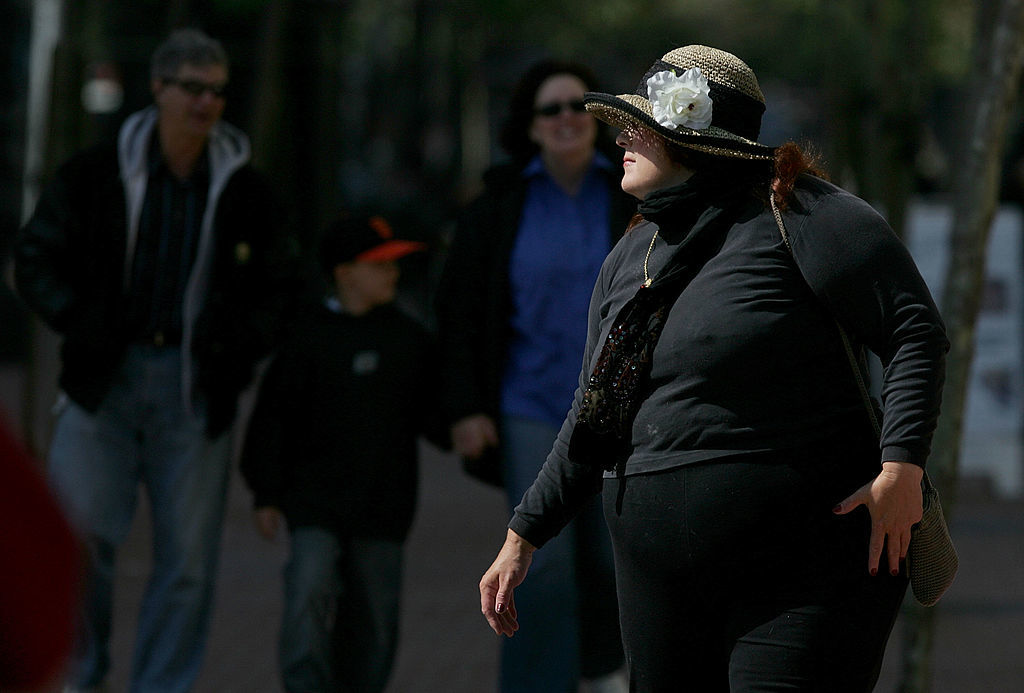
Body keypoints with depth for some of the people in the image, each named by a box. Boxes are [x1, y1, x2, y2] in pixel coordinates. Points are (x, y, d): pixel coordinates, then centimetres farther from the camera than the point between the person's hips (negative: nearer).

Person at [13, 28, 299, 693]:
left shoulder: (246, 192, 5)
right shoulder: (96, 173, 0)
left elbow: (281, 286, 13)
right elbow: (36, 258, 6)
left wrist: (241, 345, -3)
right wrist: (78, 321, -9)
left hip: (195, 390, 1)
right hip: (104, 381, -1)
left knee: (188, 555, 1)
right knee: (82, 532, -8)